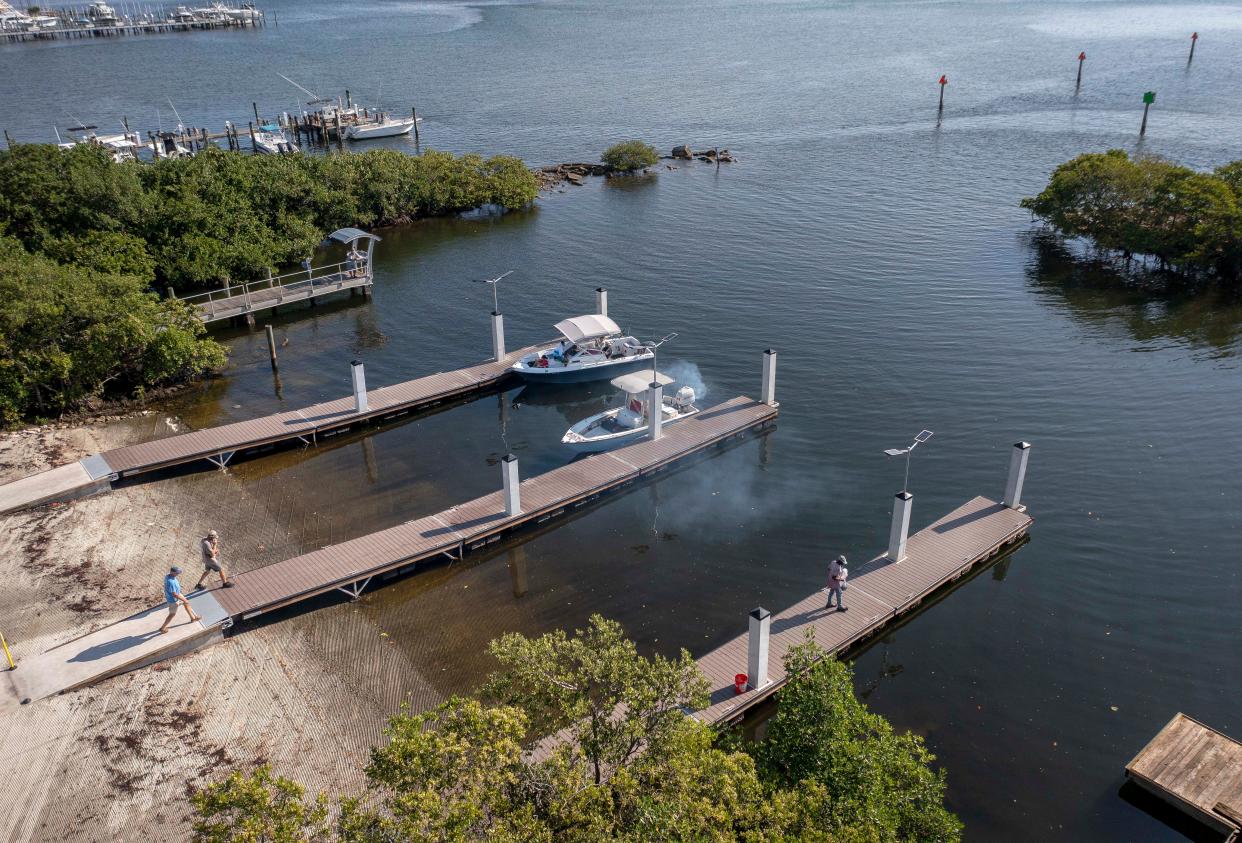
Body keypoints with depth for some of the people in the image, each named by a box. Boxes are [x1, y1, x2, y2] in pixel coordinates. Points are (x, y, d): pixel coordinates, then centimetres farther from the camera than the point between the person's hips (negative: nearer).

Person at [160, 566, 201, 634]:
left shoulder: (168, 575, -12)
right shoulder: (171, 582, -41)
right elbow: (174, 595, -33)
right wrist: (183, 600, -19)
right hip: (173, 599, -9)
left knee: (186, 603, 24)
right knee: (172, 614, 13)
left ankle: (193, 617, 43)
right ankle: (163, 628, 32)